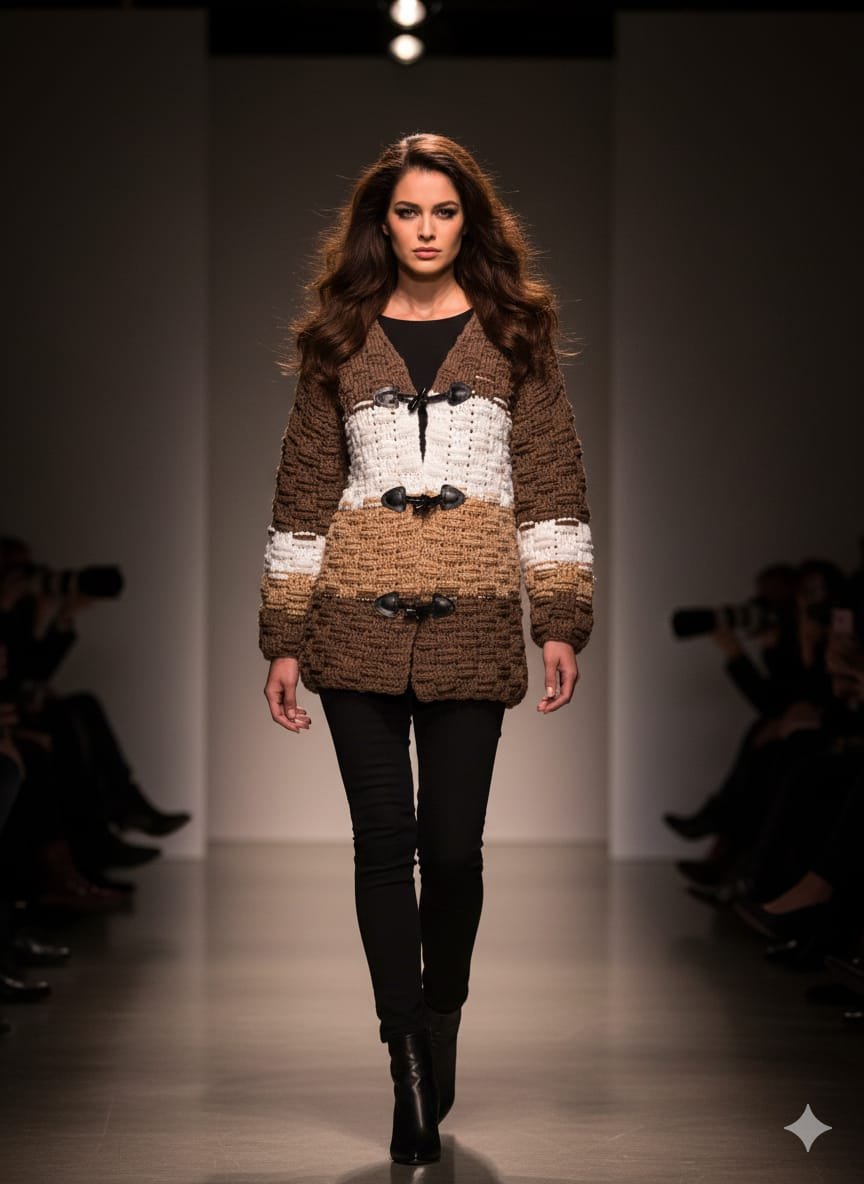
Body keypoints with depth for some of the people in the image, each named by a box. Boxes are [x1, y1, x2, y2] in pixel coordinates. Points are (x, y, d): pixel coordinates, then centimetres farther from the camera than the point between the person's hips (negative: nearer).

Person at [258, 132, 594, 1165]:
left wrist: (561, 622, -3)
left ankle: (442, 1025, 24)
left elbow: (551, 481, 5)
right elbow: (303, 493, 8)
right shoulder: (340, 338, 8)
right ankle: (412, 1067, 9)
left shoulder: (513, 332, 7)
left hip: (470, 625, -1)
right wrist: (283, 641, 4)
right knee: (384, 841, 1)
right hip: (357, 624, 1)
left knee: (452, 847, 0)